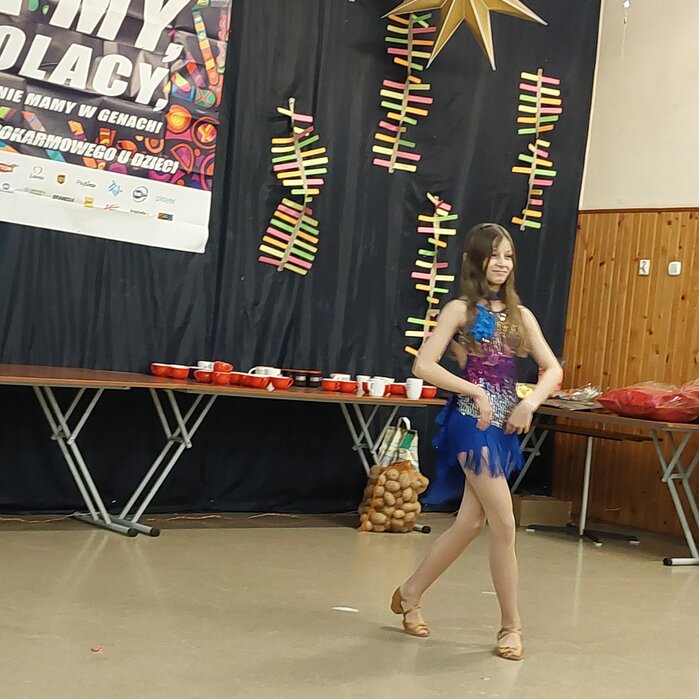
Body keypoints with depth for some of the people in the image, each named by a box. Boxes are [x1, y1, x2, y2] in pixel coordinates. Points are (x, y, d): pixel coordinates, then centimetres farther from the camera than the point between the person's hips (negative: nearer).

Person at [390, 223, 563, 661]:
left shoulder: (520, 315, 11)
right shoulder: (461, 309, -5)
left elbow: (553, 369, 10)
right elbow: (424, 366, -12)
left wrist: (531, 402, -7)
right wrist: (475, 392, -16)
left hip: (504, 426, 6)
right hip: (472, 422, -6)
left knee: (471, 523, 10)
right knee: (504, 526, -7)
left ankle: (410, 594, 27)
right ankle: (512, 625, 6)